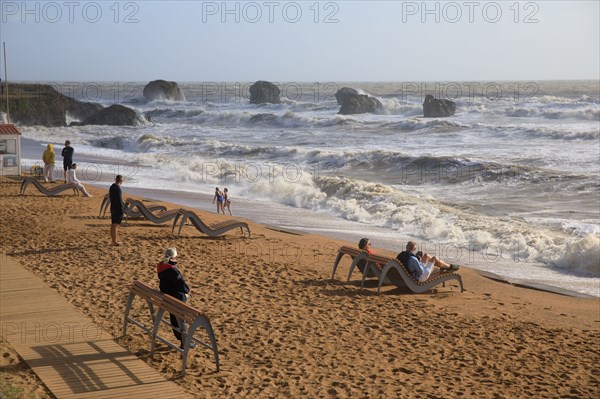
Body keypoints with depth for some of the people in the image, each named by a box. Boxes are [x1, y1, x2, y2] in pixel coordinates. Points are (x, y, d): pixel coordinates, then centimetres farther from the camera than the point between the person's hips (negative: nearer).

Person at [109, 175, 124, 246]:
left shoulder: (112, 187, 10)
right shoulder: (117, 188, -19)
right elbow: (119, 200, -21)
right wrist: (122, 211, -16)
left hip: (113, 208, 9)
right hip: (118, 209, -9)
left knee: (113, 225, 14)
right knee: (114, 225, -6)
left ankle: (112, 241, 21)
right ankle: (114, 242, -3)